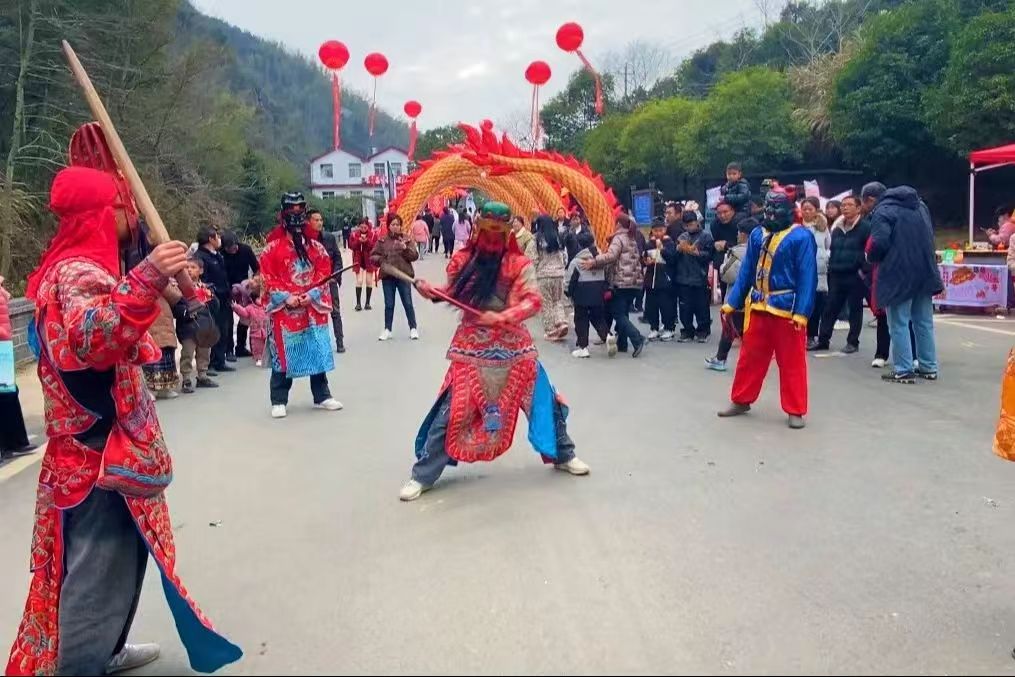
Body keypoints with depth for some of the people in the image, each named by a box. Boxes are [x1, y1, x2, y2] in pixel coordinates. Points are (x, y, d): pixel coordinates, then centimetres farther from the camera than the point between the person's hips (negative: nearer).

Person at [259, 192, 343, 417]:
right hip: (284, 308, -3)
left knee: (318, 351, 8)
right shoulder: (272, 248, -1)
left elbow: (324, 272, 3)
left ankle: (322, 396, 20)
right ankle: (278, 401, 8)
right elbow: (268, 277, -5)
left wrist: (311, 295, -11)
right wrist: (286, 297, -15)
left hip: (313, 307, 3)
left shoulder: (316, 247, 8)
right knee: (282, 354, -1)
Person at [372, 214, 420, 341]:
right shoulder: (382, 240, 4)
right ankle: (387, 329, 19)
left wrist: (406, 248, -19)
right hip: (387, 276, 1)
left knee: (408, 303, 5)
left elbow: (415, 256, -4)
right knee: (389, 304, 9)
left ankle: (413, 328, 16)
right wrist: (380, 260, -12)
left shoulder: (406, 239, 1)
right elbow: (373, 256, 7)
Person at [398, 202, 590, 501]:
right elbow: (451, 296, 7)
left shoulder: (519, 263, -4)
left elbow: (532, 301, -14)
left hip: (513, 345, 1)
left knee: (544, 401, 9)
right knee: (452, 409, -2)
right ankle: (422, 475, 9)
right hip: (472, 347, 0)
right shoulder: (463, 260, 1)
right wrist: (429, 291, -12)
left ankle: (563, 455, 34)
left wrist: (502, 317, -28)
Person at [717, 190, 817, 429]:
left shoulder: (801, 237, -9)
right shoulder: (757, 234, 7)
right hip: (758, 308, 5)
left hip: (787, 309, -5)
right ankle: (741, 401, 28)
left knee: (792, 362, 4)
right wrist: (732, 302, 6)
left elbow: (807, 277, -12)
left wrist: (802, 312, -18)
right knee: (750, 357, 14)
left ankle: (795, 411, 15)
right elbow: (746, 271, 10)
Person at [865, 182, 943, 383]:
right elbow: (930, 236, 21)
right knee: (924, 322, 14)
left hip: (898, 274, -8)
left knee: (899, 324, 0)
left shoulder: (883, 211, -11)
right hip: (925, 271, 8)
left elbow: (879, 243, -21)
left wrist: (871, 257, -2)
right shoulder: (920, 205, 17)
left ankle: (903, 370, 1)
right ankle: (929, 368, 20)